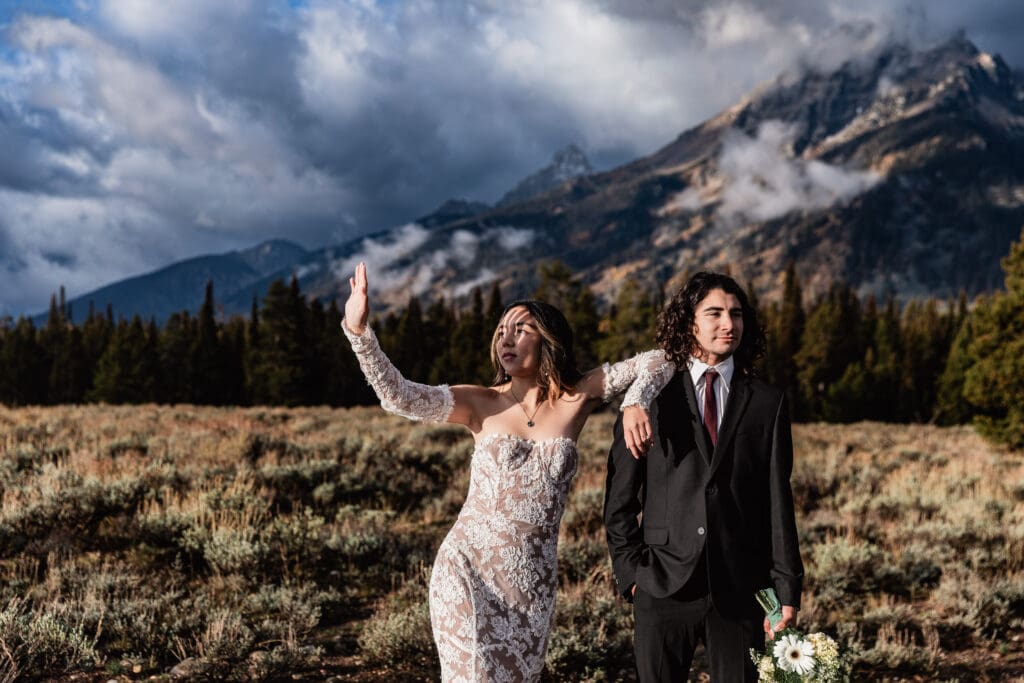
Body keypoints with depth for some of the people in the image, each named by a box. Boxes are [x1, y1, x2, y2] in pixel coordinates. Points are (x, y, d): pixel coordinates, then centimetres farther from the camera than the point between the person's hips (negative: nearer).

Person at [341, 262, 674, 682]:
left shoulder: (576, 399, 3)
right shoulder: (481, 404, 0)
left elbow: (656, 363, 8)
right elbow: (399, 396, -12)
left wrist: (635, 406, -11)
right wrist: (358, 330, -23)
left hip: (532, 580, 2)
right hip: (467, 570, -2)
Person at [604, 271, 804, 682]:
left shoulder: (767, 404, 7)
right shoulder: (652, 398, 3)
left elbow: (779, 503, 4)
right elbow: (619, 502, 6)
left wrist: (787, 590, 0)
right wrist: (631, 572, 0)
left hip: (741, 591, 1)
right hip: (663, 587, 0)